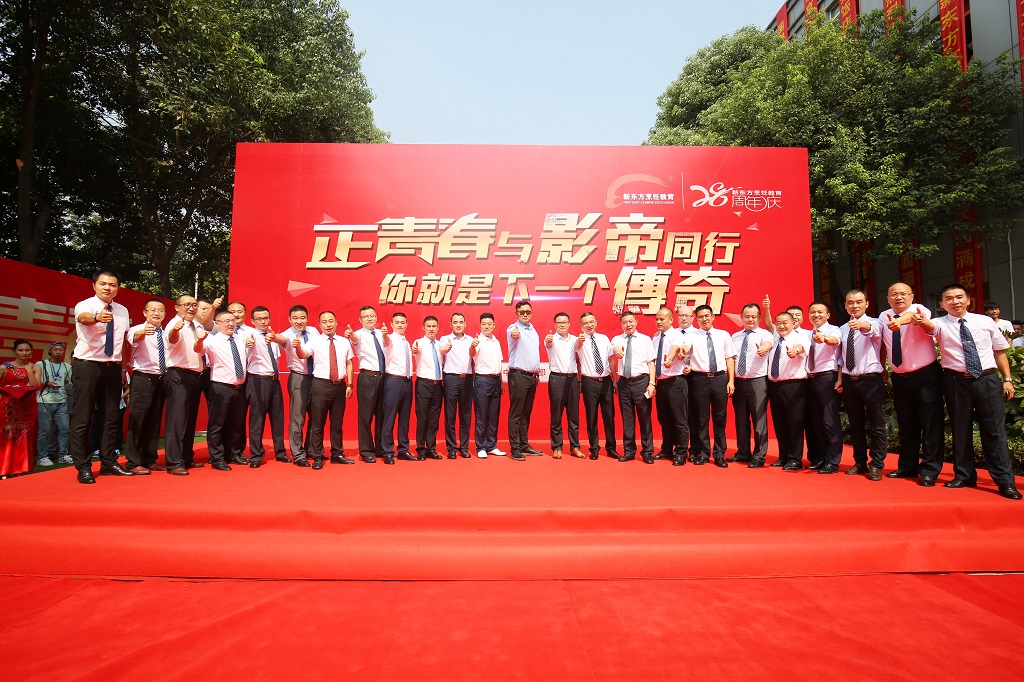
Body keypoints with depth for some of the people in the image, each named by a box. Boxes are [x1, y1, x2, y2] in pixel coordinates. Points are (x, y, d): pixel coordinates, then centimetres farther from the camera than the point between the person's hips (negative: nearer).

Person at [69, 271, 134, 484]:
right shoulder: (85, 305, -7)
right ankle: (83, 467, 6)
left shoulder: (122, 311, 10)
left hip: (113, 367, 6)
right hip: (88, 365, -5)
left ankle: (108, 462, 20)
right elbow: (84, 317, -32)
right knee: (82, 418, -2)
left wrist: (123, 368, 13)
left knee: (112, 417, 10)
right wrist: (97, 317, -55)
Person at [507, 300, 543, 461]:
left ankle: (524, 445, 19)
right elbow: (513, 334, -33)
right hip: (518, 375, -7)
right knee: (516, 413, -5)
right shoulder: (513, 328, -7)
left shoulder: (533, 330, 16)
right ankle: (515, 448, -2)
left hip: (532, 376, 7)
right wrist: (514, 333, -56)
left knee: (526, 413, 12)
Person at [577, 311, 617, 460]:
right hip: (589, 382, -3)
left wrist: (615, 380, 10)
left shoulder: (604, 339, 9)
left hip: (606, 381, 3)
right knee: (591, 416, 4)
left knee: (609, 415, 8)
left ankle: (611, 448, 20)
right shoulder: (580, 340, -4)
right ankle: (594, 449, 17)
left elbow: (611, 360, 13)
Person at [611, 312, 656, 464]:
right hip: (624, 382, 2)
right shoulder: (617, 340, 9)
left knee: (644, 417, 2)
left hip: (641, 381, -2)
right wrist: (616, 349, -38)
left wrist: (652, 383, -8)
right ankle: (629, 451, 20)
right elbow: (614, 347, -13)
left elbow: (651, 363, 2)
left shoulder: (645, 339, 5)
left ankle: (647, 452, 13)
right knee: (627, 418, 9)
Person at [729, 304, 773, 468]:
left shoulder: (764, 334, -2)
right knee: (741, 420, 12)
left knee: (759, 420, -4)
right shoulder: (735, 337, 14)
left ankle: (759, 457, 4)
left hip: (757, 381, -5)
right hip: (738, 381, 5)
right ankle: (743, 453, 25)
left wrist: (763, 348, -49)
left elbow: (769, 342, -25)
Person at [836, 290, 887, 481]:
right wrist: (840, 379, 7)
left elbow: (871, 329, -30)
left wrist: (861, 325, -52)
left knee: (876, 426, 1)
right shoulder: (843, 329, 10)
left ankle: (876, 466, 10)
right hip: (849, 380, 5)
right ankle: (860, 463, 24)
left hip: (871, 379, -5)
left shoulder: (874, 323, -4)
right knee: (856, 425, 13)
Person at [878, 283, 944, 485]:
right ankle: (907, 466, 24)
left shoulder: (919, 310, -10)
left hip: (925, 376, -5)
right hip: (899, 378, 5)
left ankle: (929, 470, 7)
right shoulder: (884, 317, 4)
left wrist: (900, 321, -58)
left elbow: (913, 316, -35)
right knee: (905, 425, 13)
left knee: (930, 423, -2)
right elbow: (878, 339, 16)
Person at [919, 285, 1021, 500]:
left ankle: (1005, 481, 8)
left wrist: (1007, 379, 8)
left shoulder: (985, 321, 8)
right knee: (960, 430, 8)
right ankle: (964, 476, 20)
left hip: (988, 379, 1)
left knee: (994, 430, 1)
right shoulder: (940, 324, 1)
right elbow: (929, 326, -24)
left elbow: (999, 351, 12)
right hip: (956, 381, -1)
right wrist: (920, 320, -48)